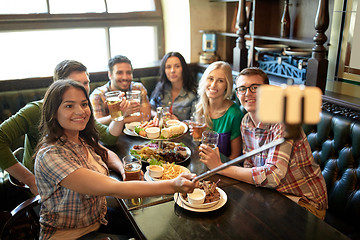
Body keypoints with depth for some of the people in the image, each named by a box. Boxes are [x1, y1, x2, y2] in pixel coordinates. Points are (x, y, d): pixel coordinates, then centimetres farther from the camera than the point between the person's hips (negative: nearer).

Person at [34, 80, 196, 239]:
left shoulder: (84, 140, -2)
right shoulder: (50, 155, -27)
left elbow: (106, 154, 17)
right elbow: (111, 188, -34)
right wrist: (172, 186, -39)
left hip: (98, 224, 7)